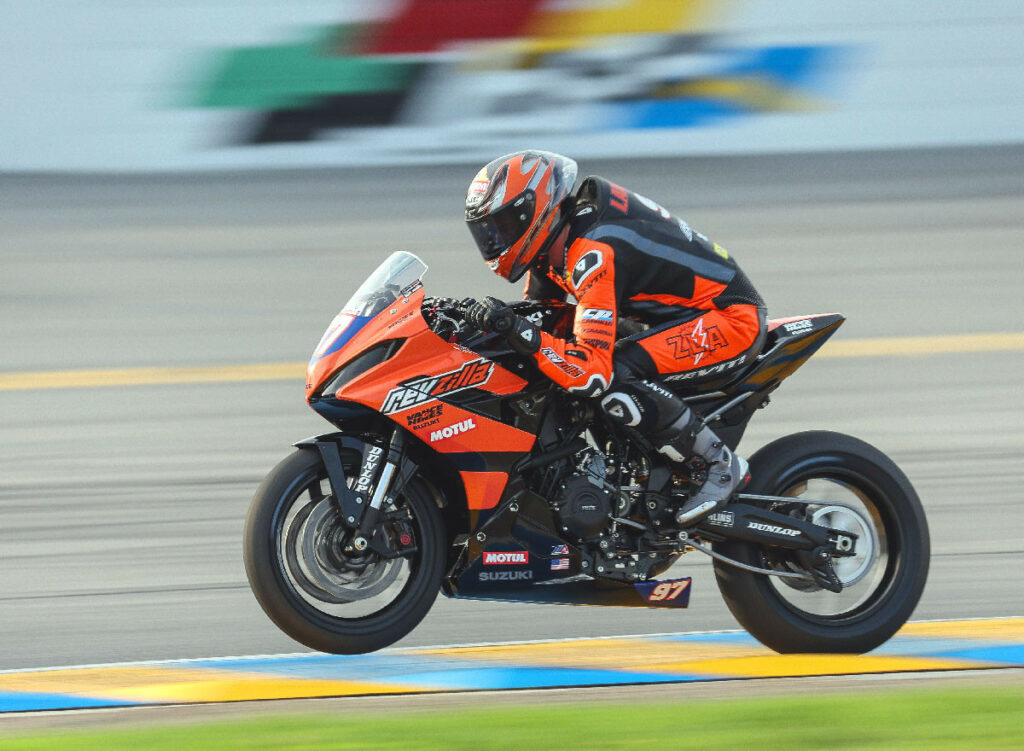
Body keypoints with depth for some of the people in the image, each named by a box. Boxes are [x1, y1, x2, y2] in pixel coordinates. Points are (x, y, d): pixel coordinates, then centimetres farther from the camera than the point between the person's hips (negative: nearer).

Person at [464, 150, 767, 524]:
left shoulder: (595, 252, -28)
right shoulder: (558, 235, 1)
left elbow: (594, 372, -35)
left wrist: (517, 329, -41)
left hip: (733, 318, -10)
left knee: (615, 375, -29)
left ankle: (722, 464, -17)